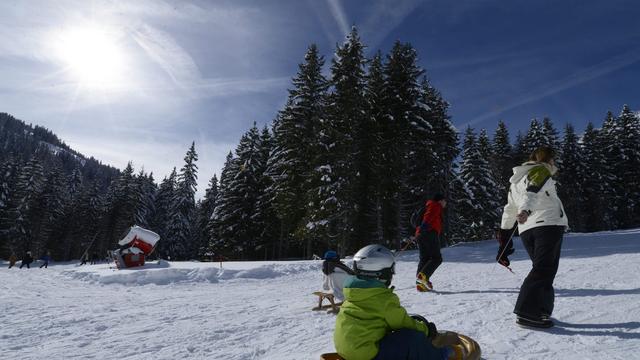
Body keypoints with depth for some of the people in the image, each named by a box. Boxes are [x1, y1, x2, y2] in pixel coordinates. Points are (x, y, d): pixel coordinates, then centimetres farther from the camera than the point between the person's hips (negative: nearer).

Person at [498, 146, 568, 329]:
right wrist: (526, 210, -35)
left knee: (542, 270, 17)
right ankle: (526, 313, -16)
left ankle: (541, 310, 15)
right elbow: (532, 192, -18)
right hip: (549, 224, -7)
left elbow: (509, 209, 26)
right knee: (544, 270, -10)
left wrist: (504, 233, 27)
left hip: (526, 230, 7)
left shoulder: (515, 180, 26)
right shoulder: (541, 170, 4)